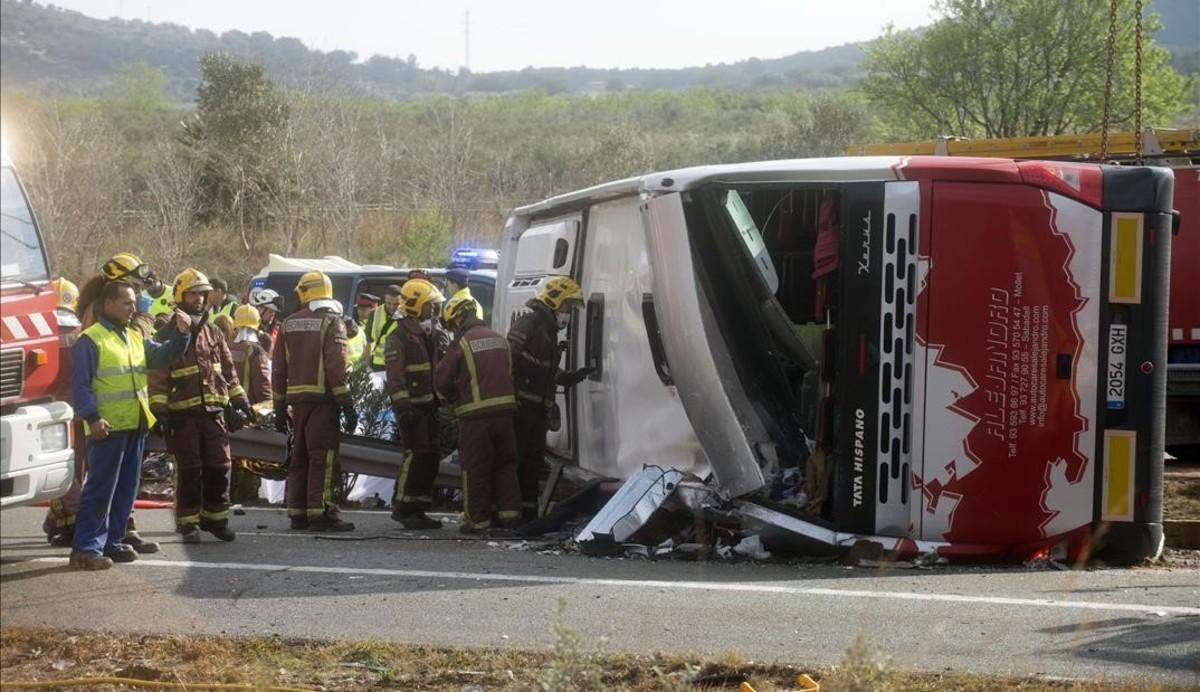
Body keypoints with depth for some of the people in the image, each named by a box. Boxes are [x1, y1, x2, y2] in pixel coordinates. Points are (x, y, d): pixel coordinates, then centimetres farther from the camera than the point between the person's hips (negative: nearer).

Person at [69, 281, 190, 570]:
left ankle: (112, 542, 20)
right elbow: (81, 385, -12)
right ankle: (86, 548, -7)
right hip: (108, 427, -8)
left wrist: (181, 334, -1)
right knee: (100, 489, -8)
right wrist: (92, 417, -21)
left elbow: (163, 355, 16)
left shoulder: (135, 338, 17)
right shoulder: (91, 340, -7)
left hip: (136, 426, 8)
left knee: (126, 488, 12)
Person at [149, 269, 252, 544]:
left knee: (218, 468, 6)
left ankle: (214, 518, 19)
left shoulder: (213, 333, 14)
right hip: (183, 413, -5)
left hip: (213, 410, 5)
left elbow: (228, 369, 21)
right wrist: (159, 408, -15)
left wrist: (240, 400, 16)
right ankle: (188, 523, 7)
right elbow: (157, 375, -7)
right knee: (188, 471, -1)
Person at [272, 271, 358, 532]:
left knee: (299, 457, 13)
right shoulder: (331, 321, -5)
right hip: (322, 400, -6)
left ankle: (297, 513, 15)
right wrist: (347, 405, -11)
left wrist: (279, 408, 18)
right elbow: (336, 366, -13)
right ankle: (320, 514, -11)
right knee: (323, 458, -6)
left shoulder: (289, 324, 12)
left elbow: (278, 368, 13)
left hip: (297, 400, 6)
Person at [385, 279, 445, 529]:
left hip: (428, 406, 9)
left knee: (430, 458, 8)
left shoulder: (427, 335, 19)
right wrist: (402, 407, -24)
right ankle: (402, 507, -9)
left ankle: (418, 509, 14)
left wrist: (440, 400, 23)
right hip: (412, 407, -9)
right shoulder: (399, 338, -10)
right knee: (416, 455, -14)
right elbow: (395, 377, -17)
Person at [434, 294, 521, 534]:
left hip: (475, 414, -5)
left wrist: (455, 399, 15)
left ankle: (477, 519, 7)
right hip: (504, 408, 5)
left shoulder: (462, 343, -8)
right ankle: (508, 513, 14)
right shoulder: (499, 340, 10)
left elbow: (441, 381, -3)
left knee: (475, 468, 3)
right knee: (505, 463, 15)